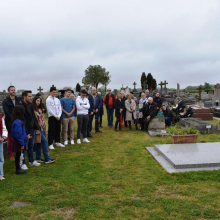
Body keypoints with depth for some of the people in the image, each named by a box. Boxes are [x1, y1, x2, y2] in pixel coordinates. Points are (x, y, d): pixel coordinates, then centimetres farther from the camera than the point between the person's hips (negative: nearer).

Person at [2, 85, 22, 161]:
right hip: (10, 123, -2)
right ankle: (11, 155, 15)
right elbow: (7, 113, -8)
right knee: (10, 139, 5)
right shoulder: (5, 101, 0)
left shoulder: (19, 100, 9)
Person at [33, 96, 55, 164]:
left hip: (42, 128, 8)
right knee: (44, 141, -11)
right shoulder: (33, 110, -11)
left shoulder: (40, 109, 14)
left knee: (40, 143, 11)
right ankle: (47, 159, -7)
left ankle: (38, 158, 19)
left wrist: (44, 128, 14)